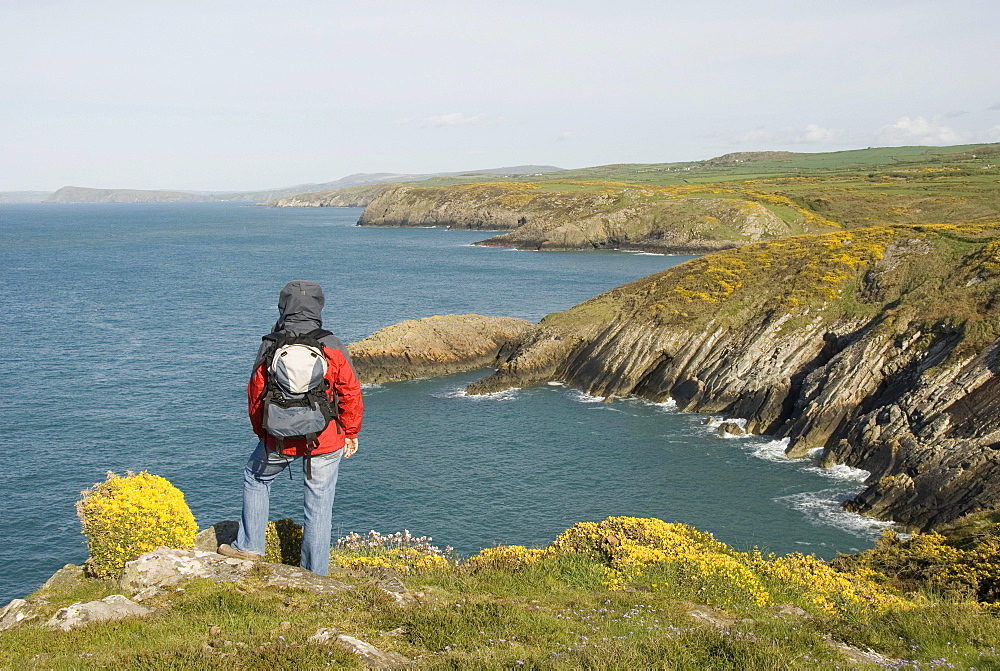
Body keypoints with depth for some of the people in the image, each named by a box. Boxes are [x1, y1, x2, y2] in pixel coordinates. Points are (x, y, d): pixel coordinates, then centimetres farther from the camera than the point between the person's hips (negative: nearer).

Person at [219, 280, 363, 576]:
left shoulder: (270, 346, -5)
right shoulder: (332, 346, -8)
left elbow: (255, 393, 4)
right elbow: (351, 393, -4)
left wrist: (261, 432, 20)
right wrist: (351, 434, 10)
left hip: (280, 440, 1)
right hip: (326, 440, -1)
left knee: (255, 478, 28)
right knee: (319, 505, 9)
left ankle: (249, 546, 31)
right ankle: (314, 575, 17)